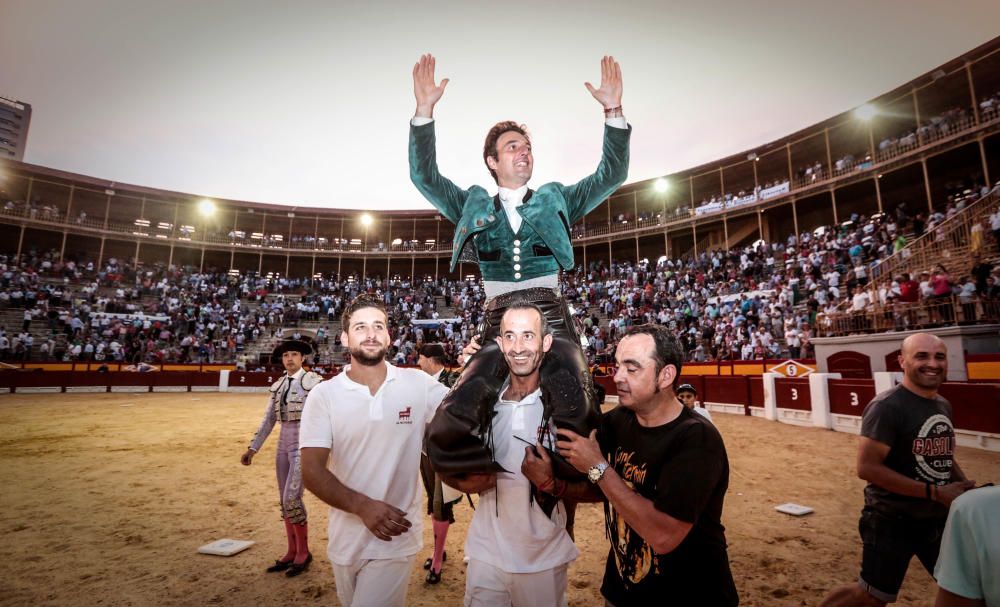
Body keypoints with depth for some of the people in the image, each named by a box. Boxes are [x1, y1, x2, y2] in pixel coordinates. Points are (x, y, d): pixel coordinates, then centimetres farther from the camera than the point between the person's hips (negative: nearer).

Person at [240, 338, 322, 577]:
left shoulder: (312, 381, -10)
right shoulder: (278, 385, 11)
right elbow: (268, 420, 14)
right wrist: (253, 448, 12)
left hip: (304, 443, -7)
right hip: (283, 444, 7)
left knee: (292, 498, -9)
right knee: (285, 501, 11)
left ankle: (304, 552, 9)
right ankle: (292, 553, 25)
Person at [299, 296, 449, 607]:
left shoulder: (419, 384, -8)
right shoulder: (324, 395, -8)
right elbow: (312, 471, -11)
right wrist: (362, 506, -26)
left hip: (397, 538, -2)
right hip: (345, 540, 2)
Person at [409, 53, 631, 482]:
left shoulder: (554, 200, 20)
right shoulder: (474, 206, 19)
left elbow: (611, 174, 12)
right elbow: (424, 176, 8)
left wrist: (613, 111, 1)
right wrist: (424, 110, -2)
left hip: (551, 317, 0)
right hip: (499, 322, 0)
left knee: (578, 425, -23)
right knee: (445, 437, -20)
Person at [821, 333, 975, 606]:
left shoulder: (943, 405, 7)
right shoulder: (887, 406, -21)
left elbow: (943, 458, 20)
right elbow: (867, 468, -26)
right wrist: (934, 492, -24)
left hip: (938, 518, 8)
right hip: (893, 522, -8)